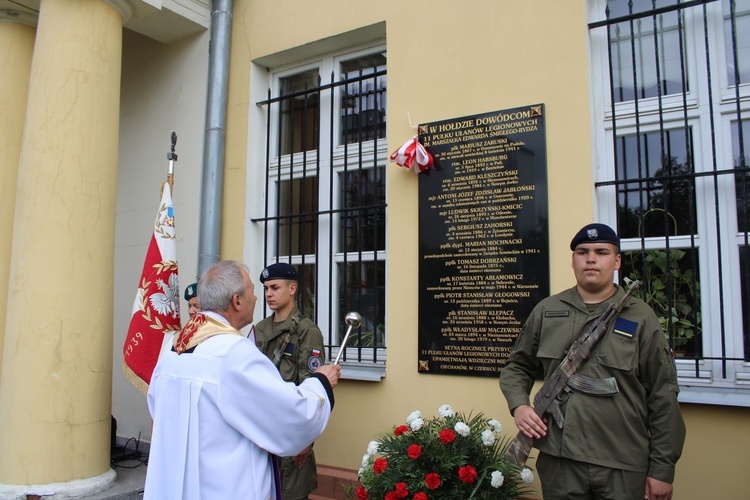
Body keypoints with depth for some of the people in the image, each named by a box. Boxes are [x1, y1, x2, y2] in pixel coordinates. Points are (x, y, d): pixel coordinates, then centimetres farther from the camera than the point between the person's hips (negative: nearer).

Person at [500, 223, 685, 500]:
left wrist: (662, 468, -2)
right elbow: (517, 367, 15)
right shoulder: (546, 311, 6)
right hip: (558, 460, 2)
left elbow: (663, 397, -1)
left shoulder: (640, 317, 0)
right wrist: (519, 405, -4)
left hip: (623, 467, -1)